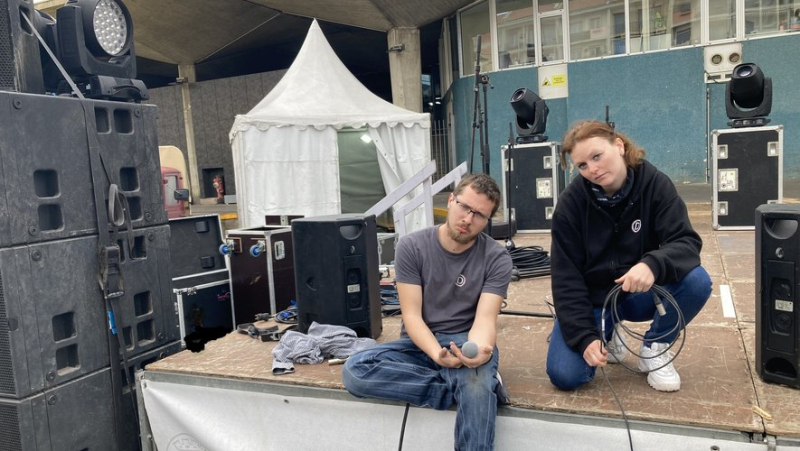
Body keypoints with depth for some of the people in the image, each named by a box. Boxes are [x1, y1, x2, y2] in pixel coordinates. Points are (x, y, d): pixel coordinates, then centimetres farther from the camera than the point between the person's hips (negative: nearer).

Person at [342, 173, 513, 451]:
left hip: (466, 340, -3)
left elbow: (485, 319, -15)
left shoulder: (497, 259, -7)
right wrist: (437, 354, -30)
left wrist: (478, 350, -39)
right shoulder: (411, 247, -7)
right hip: (421, 343, 4)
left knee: (476, 380, -40)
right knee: (354, 371, -27)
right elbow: (412, 316, -10)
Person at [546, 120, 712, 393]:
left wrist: (652, 264, -45)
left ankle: (654, 349, -1)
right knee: (564, 375, -20)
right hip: (591, 298, -1)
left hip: (640, 292, 1)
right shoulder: (571, 203, -18)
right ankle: (605, 336, 15)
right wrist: (585, 336, -25)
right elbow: (566, 278, -16)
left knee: (696, 281, -29)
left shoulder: (655, 184, -15)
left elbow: (687, 242, -22)